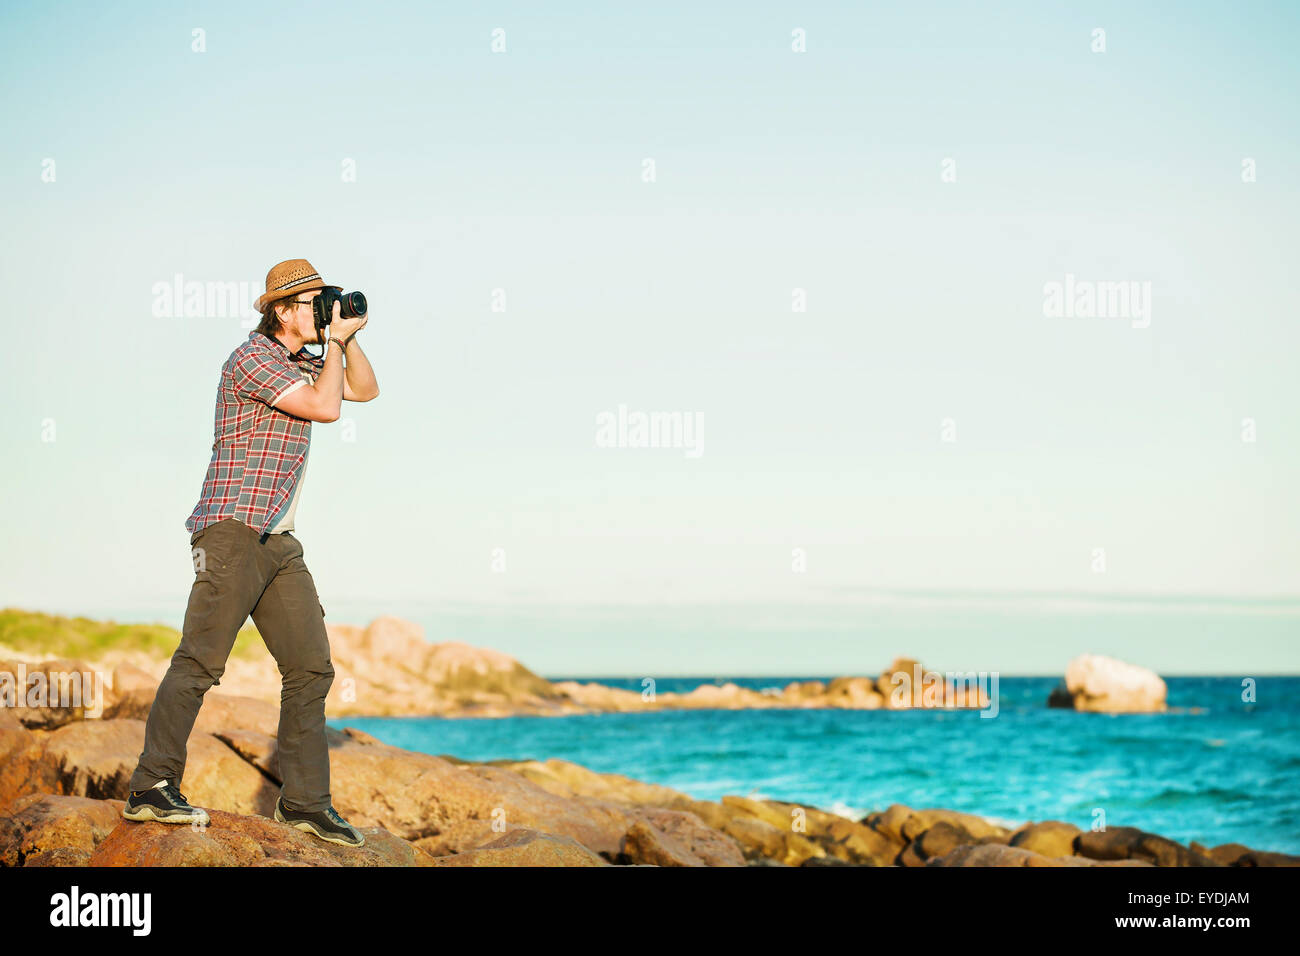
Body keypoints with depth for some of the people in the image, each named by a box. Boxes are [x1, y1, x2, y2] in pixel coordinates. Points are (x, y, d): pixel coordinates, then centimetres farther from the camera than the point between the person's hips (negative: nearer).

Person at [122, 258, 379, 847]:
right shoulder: (252, 358, -9)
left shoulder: (299, 362, 19)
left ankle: (304, 801, 8)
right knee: (201, 658, -16)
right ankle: (151, 789, -16)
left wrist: (347, 338, 12)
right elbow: (325, 408, -16)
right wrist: (335, 339, -4)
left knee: (311, 666, 4)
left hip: (277, 542, 9)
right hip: (232, 529, -9)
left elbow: (365, 390, 27)